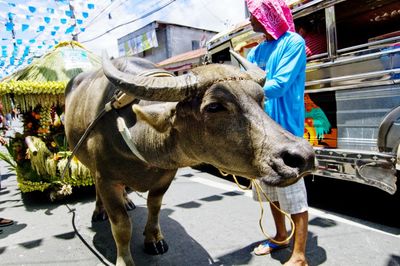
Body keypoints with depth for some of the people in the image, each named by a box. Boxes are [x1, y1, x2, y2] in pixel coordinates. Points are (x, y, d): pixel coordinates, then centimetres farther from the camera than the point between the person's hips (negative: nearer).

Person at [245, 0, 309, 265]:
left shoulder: (293, 42, -7)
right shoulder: (257, 51, 15)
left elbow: (280, 85, -19)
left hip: (284, 129, -8)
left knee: (292, 193, 0)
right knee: (271, 190, 18)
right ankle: (281, 237, 38)